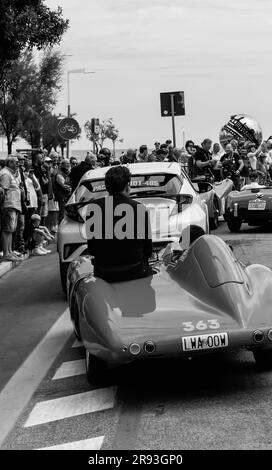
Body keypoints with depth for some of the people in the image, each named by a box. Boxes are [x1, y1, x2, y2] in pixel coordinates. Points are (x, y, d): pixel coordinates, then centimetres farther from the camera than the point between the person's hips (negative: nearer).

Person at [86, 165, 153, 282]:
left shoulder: (94, 207, -4)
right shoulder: (139, 208, -10)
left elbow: (91, 249, 4)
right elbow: (147, 249, 0)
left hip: (102, 274, 3)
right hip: (134, 272, -2)